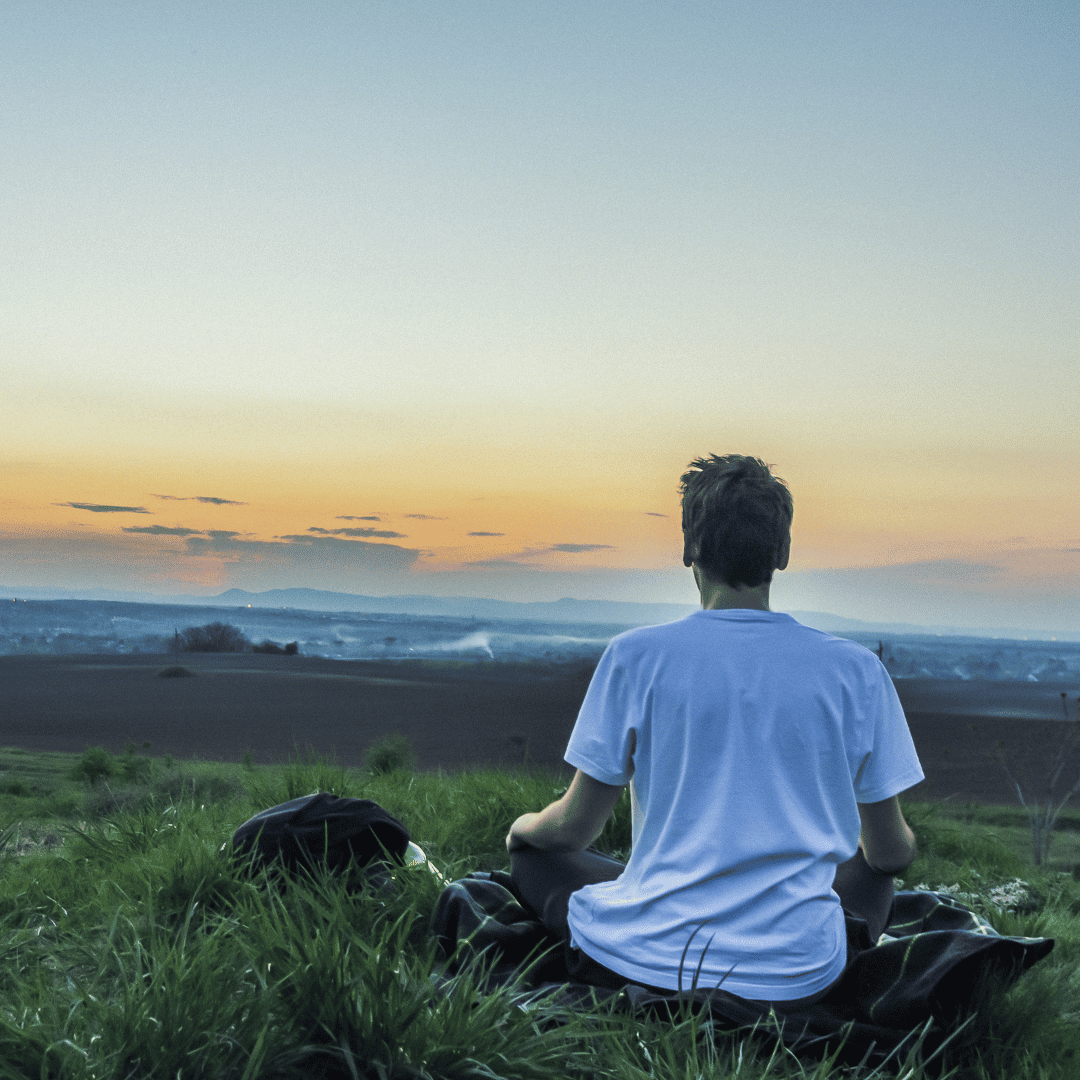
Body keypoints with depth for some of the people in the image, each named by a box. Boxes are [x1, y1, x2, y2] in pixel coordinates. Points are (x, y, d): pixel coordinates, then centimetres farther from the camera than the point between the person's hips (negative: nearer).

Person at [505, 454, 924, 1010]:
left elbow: (574, 828, 0)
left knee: (534, 853, 25)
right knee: (869, 872, 33)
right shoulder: (857, 670, -4)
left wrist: (523, 827, 24)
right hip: (796, 976, 3)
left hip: (645, 960, -2)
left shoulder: (636, 655, -8)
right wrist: (904, 843, 32)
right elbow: (891, 851, 6)